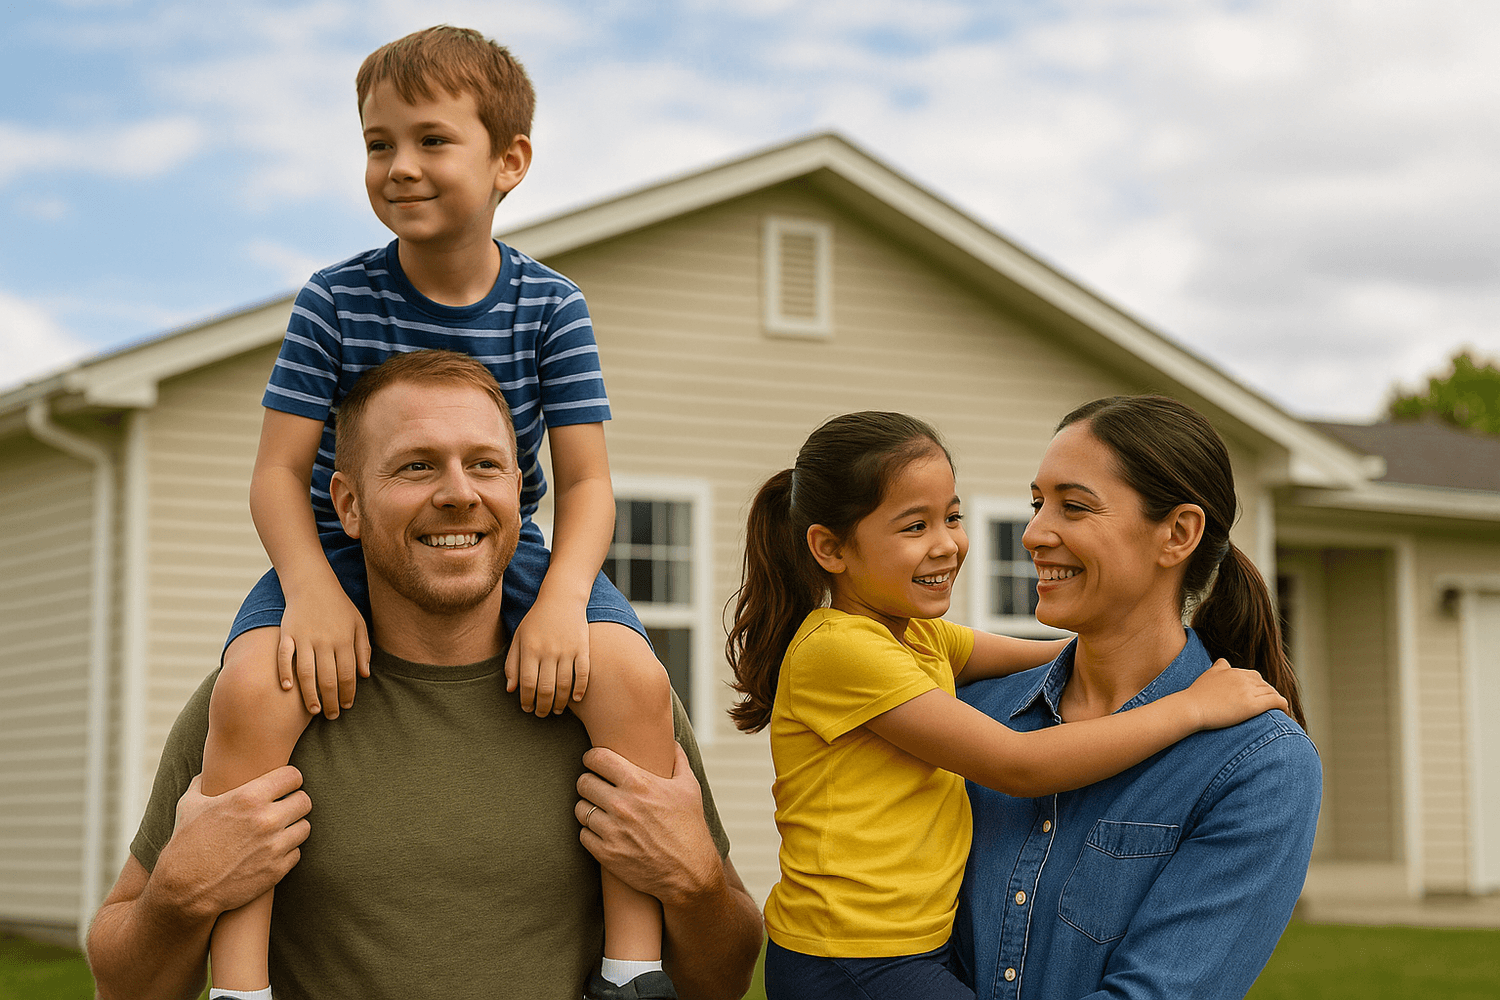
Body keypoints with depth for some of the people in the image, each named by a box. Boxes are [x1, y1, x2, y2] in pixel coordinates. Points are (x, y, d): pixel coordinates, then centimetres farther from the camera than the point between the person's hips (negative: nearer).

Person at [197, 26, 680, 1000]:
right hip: (345, 553, 0)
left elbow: (586, 482, -5)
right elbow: (280, 471, -6)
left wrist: (562, 598, -24)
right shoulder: (335, 300, -5)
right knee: (252, 688, -32)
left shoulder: (551, 307, -3)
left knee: (637, 679, -28)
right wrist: (312, 589, -25)